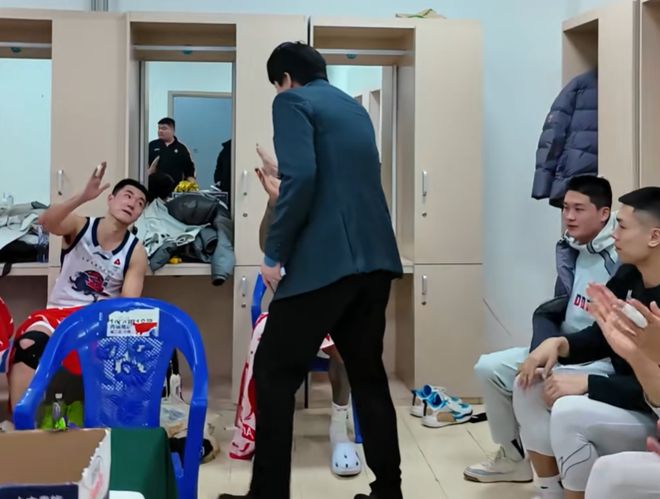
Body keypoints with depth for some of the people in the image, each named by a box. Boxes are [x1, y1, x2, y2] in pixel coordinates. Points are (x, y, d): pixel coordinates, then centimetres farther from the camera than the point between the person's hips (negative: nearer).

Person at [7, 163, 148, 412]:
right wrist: (82, 197, -43)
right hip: (59, 313, -1)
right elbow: (46, 221, -27)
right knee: (28, 344, -33)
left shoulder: (136, 252, -2)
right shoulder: (79, 226, -4)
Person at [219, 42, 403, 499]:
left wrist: (275, 253, -10)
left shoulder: (292, 101, -1)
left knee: (274, 374, 3)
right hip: (375, 257, 8)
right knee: (368, 375, 15)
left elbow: (300, 177, -16)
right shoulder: (355, 107, 22)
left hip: (325, 259, -8)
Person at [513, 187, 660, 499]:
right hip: (620, 387, 9)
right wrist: (558, 344, -9)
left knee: (569, 412, -32)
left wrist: (587, 384, -28)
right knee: (529, 386, 0)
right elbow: (602, 336, 10)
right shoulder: (627, 277, 0)